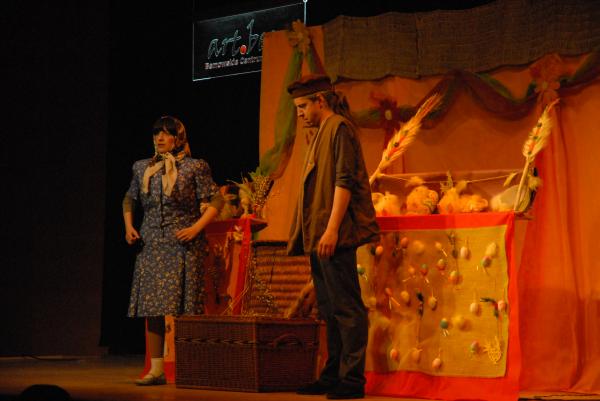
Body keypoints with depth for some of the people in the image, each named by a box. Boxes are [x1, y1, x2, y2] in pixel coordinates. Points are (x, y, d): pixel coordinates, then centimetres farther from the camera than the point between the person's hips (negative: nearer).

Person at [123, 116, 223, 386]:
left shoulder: (194, 167, -1)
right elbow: (129, 199, 25)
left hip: (183, 245, -4)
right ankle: (156, 369, 5)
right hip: (151, 245, 4)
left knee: (182, 306, -7)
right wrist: (128, 226, 10)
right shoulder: (142, 168, 12)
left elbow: (216, 201, -3)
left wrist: (196, 228, -13)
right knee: (152, 307, 1)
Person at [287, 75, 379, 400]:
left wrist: (332, 229, -22)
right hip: (318, 237, 10)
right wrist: (316, 233, 18)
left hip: (335, 236, -10)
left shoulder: (340, 128, -8)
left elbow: (344, 181, -17)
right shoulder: (322, 132, 21)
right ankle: (333, 374, 18)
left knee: (346, 307, -8)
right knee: (329, 309, 13)